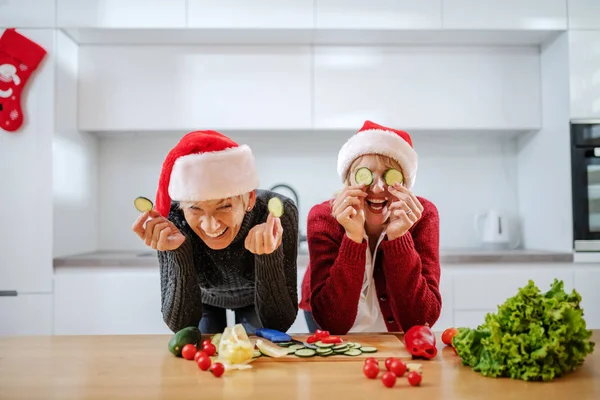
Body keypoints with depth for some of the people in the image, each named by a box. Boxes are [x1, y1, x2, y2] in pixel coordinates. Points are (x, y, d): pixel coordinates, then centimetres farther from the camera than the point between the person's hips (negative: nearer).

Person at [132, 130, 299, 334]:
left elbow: (279, 324, -33)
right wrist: (179, 252, -45)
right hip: (203, 300, 0)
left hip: (256, 300, 0)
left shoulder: (280, 213, -37)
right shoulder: (172, 218, -34)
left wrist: (269, 255, -50)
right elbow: (181, 325, -30)